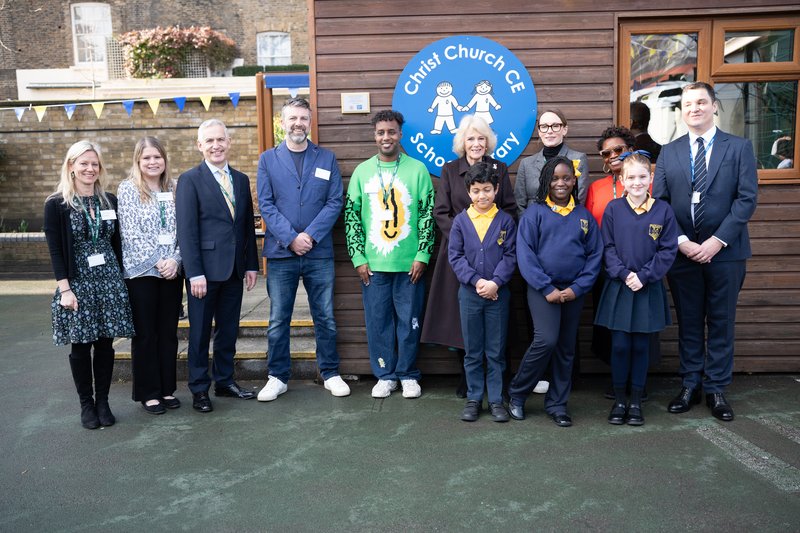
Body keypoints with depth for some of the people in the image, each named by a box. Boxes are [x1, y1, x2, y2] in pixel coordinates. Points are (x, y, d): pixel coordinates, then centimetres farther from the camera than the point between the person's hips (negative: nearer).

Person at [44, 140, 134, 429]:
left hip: (109, 280, 3)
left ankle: (103, 402, 18)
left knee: (105, 343, 5)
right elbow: (55, 251, -6)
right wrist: (64, 289, -12)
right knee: (80, 344, 5)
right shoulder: (56, 204, -3)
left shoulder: (109, 201, 7)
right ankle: (86, 404, 19)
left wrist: (119, 279, 8)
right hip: (77, 283, -2)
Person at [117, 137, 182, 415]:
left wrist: (175, 260, -10)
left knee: (168, 332, 10)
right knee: (145, 334, 5)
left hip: (172, 272, 4)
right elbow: (131, 233, -9)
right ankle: (148, 393, 15)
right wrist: (158, 262, -14)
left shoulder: (174, 189, 9)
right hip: (141, 272, -3)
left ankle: (167, 389, 21)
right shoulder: (128, 189, -2)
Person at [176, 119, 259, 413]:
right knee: (200, 331, 6)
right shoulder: (189, 180, -4)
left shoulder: (241, 180, 12)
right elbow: (186, 231, -10)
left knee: (229, 330, 13)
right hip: (205, 270, -5)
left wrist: (251, 265, 8)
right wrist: (195, 273, -15)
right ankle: (199, 388, 18)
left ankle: (225, 381, 27)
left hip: (234, 269, 5)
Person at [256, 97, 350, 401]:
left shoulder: (326, 159, 7)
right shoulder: (268, 160, 6)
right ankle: (278, 377, 20)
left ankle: (330, 373, 22)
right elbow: (265, 205, -1)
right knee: (278, 320, 6)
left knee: (325, 318, 8)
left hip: (319, 252, 0)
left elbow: (335, 202, 0)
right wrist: (290, 238, -13)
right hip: (280, 253, 0)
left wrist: (310, 235, -12)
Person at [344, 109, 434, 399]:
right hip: (373, 264, 2)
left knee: (409, 321, 6)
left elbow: (428, 214, 0)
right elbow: (351, 216, 5)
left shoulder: (417, 169, 0)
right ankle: (385, 375, 23)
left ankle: (408, 375, 23)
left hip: (409, 264, -1)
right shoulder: (362, 171, 5)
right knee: (377, 322, 8)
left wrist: (422, 255, -6)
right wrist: (358, 258, -1)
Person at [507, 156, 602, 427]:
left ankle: (557, 404, 23)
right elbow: (525, 254, -7)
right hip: (543, 289, -4)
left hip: (574, 291, 4)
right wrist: (547, 289, -13)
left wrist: (577, 288, -7)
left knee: (566, 348, 9)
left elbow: (595, 255, 5)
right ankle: (517, 393, 4)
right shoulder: (534, 213, -1)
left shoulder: (584, 216, 8)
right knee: (546, 341, -17)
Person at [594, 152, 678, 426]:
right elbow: (607, 247, -2)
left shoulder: (663, 210, -1)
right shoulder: (613, 209, -1)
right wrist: (623, 274, -13)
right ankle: (619, 399, 19)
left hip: (649, 289, 0)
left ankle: (636, 401, 21)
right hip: (618, 287, 0)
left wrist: (643, 276, -12)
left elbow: (668, 250, -2)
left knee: (641, 346, 8)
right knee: (620, 345, 4)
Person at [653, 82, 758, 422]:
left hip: (724, 251, -1)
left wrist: (717, 240, -15)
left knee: (721, 322, 6)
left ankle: (716, 389, 17)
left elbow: (747, 199, -6)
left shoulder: (739, 147, 2)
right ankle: (690, 385, 20)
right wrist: (681, 241, -9)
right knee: (688, 323, 9)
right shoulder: (669, 152, 8)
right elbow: (659, 202, 3)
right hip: (682, 251, 2)